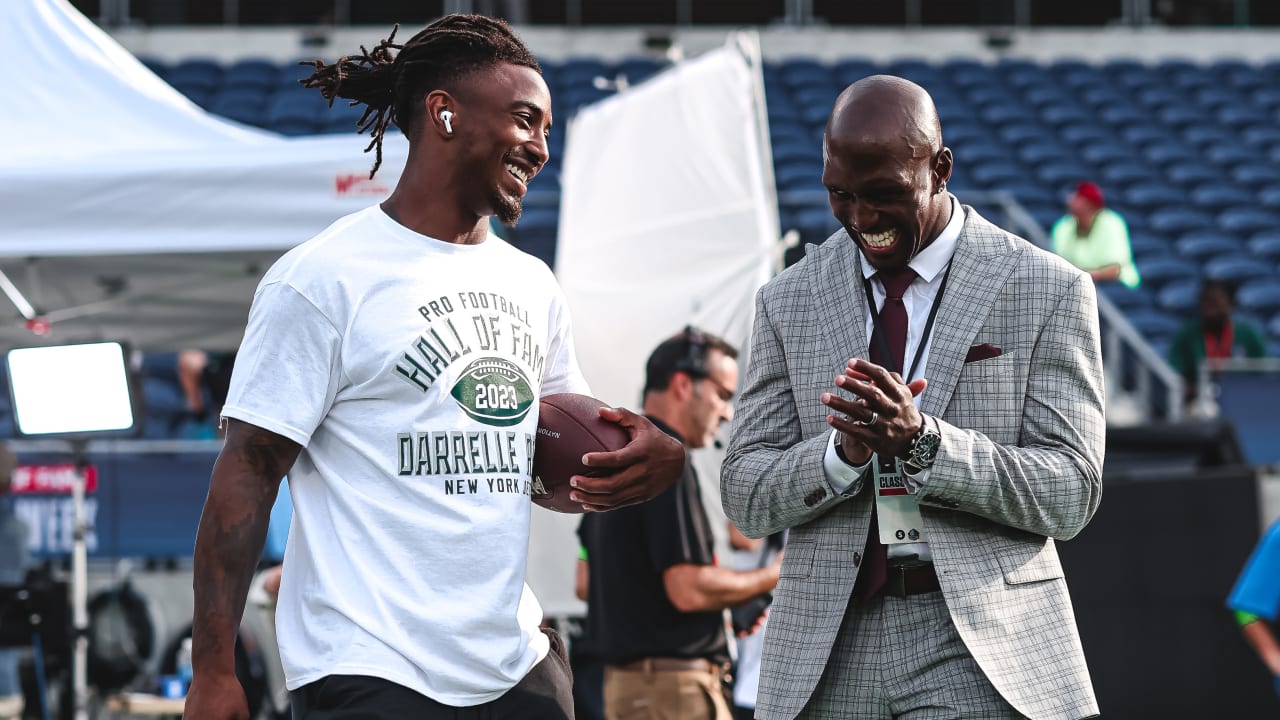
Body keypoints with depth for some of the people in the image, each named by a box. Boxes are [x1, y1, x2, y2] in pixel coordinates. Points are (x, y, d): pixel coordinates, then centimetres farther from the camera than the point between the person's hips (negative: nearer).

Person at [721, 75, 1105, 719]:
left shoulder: (1048, 290, 1)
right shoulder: (788, 302, 10)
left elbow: (1069, 494, -5)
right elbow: (745, 496, 6)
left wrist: (920, 440, -18)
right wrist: (843, 451, -14)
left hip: (979, 648, -3)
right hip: (830, 653, 3)